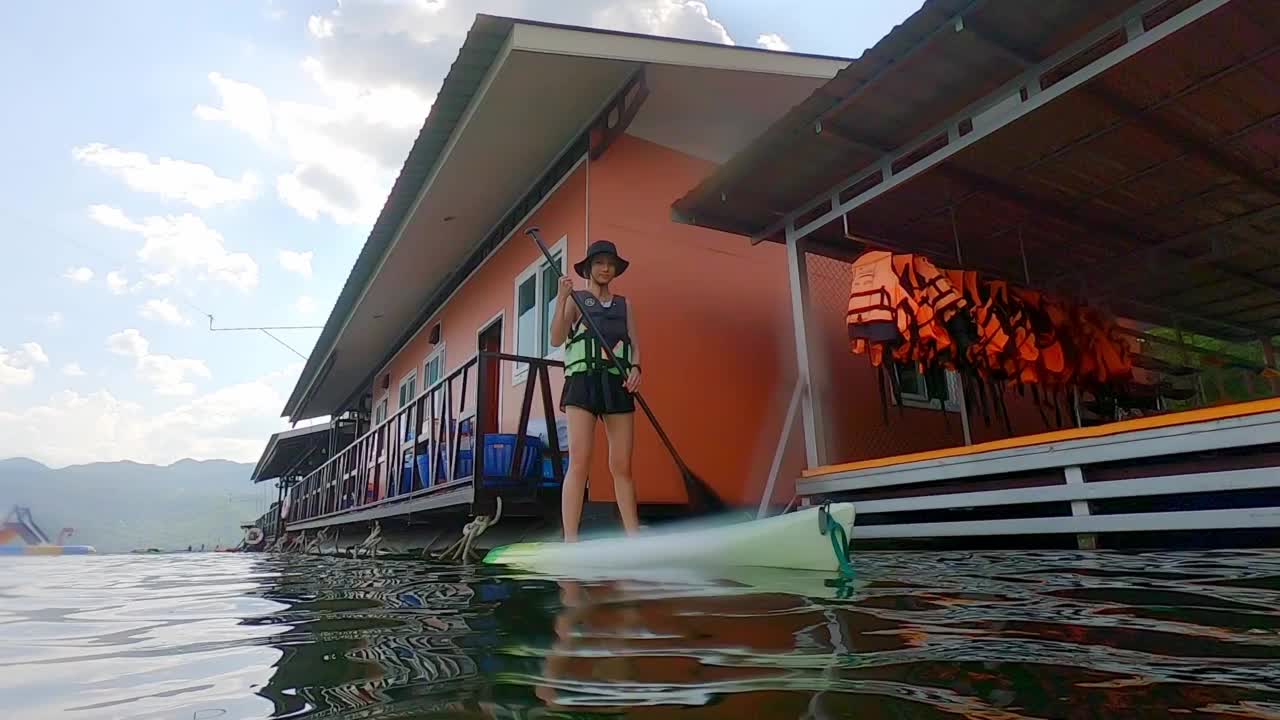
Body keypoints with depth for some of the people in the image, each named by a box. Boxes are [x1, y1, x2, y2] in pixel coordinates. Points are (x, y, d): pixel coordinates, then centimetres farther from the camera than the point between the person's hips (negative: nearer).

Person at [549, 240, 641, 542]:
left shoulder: (624, 304, 22)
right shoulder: (575, 299, 12)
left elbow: (634, 345, 14)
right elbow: (556, 340, 0)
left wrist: (635, 368, -7)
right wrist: (561, 298, -10)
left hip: (618, 384, 3)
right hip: (583, 381, -3)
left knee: (622, 466, 1)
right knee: (579, 462, -13)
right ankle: (570, 544, -14)